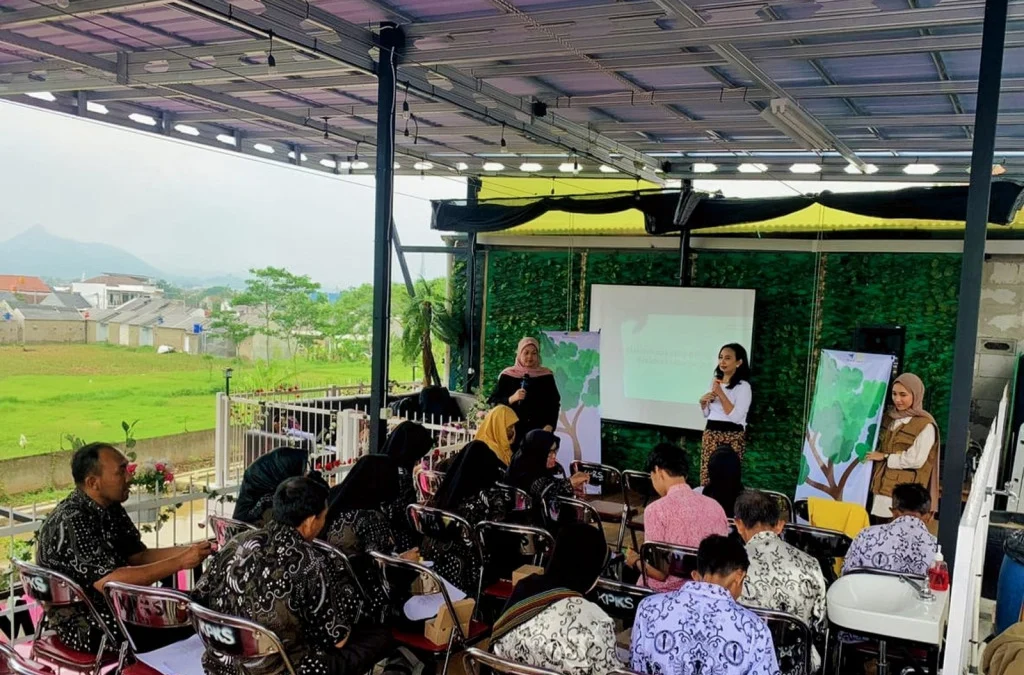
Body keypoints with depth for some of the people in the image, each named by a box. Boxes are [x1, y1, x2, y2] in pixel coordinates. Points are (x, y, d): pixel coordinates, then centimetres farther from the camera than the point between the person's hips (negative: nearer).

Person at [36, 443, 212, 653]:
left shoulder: (111, 508, 2)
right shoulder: (71, 522, -25)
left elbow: (139, 556, 6)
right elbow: (109, 582, -31)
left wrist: (188, 551, -11)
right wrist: (180, 562, -30)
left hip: (116, 604, 9)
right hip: (84, 628, -8)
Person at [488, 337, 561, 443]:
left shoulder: (546, 376, 5)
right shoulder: (507, 375, 5)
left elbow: (554, 404, 5)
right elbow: (494, 402, 4)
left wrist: (549, 426, -8)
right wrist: (512, 399, -13)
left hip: (539, 432, 0)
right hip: (513, 431, 0)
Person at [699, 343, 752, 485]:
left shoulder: (743, 386, -7)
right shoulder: (715, 381, 12)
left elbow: (735, 416, -17)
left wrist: (720, 393, -17)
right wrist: (703, 401, -2)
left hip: (731, 436, -6)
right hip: (710, 433, 6)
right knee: (706, 476, 4)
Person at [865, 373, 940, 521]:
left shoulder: (925, 425, -8)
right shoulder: (889, 417, 13)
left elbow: (916, 460, -14)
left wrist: (885, 457, -7)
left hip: (904, 492, -7)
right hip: (882, 486, 7)